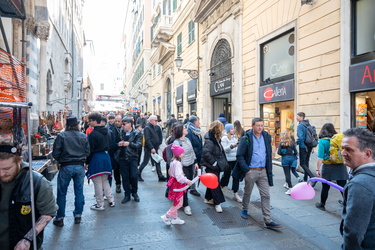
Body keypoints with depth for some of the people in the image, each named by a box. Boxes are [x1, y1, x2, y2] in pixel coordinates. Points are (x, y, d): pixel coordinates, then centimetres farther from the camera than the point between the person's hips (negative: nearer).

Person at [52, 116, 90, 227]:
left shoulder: (61, 136, -7)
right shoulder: (83, 136, 2)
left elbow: (56, 153, -6)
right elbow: (87, 152, 4)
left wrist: (60, 161, 11)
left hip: (66, 167, -2)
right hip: (80, 166, 3)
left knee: (62, 193, 9)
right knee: (79, 192, 12)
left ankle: (59, 218, 16)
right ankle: (78, 215, 20)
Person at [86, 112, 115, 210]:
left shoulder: (93, 134, -16)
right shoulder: (107, 133, 8)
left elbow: (90, 150, -15)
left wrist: (87, 162, -6)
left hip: (96, 159, -8)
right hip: (106, 158, 8)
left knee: (98, 183, 3)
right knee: (105, 181, 19)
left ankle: (100, 205, 13)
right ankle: (111, 200, 22)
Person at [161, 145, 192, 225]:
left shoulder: (173, 161, 7)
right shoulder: (177, 163, -24)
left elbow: (170, 172, 21)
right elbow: (179, 176, -33)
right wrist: (187, 181, -35)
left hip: (174, 183, 10)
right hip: (177, 185, -10)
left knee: (175, 203, 20)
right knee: (179, 203, 1)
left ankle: (175, 218, 33)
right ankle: (166, 216, 10)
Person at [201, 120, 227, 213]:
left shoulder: (216, 139, 7)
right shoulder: (209, 141, -24)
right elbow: (206, 152, -31)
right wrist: (214, 162, -24)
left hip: (215, 166, 10)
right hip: (211, 167, -10)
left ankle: (207, 198, 35)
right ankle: (217, 203, 8)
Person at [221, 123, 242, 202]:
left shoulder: (234, 137, 9)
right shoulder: (224, 138, -8)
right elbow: (224, 149, -16)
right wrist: (232, 146, -28)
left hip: (235, 159, 5)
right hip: (228, 160, -5)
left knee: (236, 176, 4)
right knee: (226, 175, 6)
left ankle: (235, 194, 11)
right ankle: (219, 186, 34)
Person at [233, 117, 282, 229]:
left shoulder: (266, 137, 5)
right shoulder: (246, 139, -10)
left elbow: (269, 154, 14)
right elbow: (239, 156, -10)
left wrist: (269, 169, 10)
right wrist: (246, 169, -15)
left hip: (263, 171, 4)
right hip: (251, 171, -4)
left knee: (266, 195, 2)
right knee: (247, 193, 15)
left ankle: (268, 221, 8)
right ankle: (244, 210, 41)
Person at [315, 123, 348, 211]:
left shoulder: (322, 141, -8)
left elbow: (320, 157, -13)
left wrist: (318, 169, -9)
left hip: (328, 167, -3)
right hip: (340, 166, 3)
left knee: (325, 187, 11)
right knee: (343, 187, 8)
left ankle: (322, 205, 26)